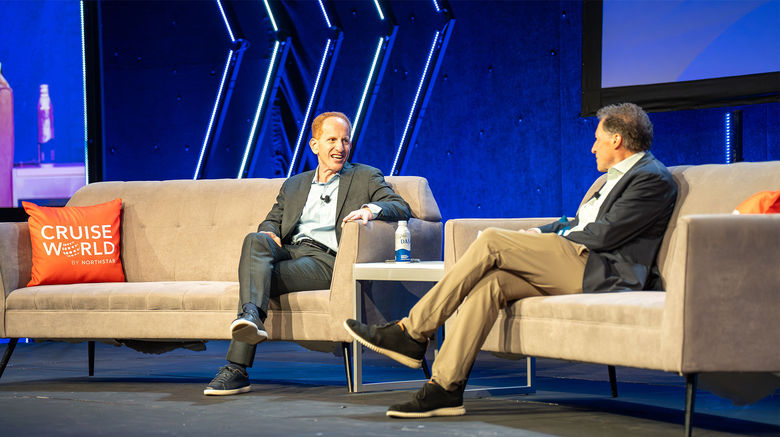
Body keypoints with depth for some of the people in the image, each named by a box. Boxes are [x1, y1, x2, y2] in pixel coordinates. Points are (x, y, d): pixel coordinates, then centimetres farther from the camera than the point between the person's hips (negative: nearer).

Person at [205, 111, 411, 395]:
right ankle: (252, 316, -56)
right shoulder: (293, 185, 32)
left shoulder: (366, 178, 19)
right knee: (255, 240, -33)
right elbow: (273, 220, 27)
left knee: (258, 276, -31)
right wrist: (268, 232, 0)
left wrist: (370, 210, -18)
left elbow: (401, 208, 5)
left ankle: (237, 369, -44)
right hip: (288, 252, 4)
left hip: (326, 260, -4)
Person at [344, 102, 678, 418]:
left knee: (491, 241, -17)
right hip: (572, 271, 9)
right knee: (490, 281, -15)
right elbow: (577, 224, 28)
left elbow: (604, 234, -13)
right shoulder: (617, 177, 28)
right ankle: (445, 388, -21)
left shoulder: (653, 180, -4)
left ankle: (412, 333, -16)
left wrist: (551, 237, -2)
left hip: (598, 272, -9)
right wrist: (540, 235, 9)